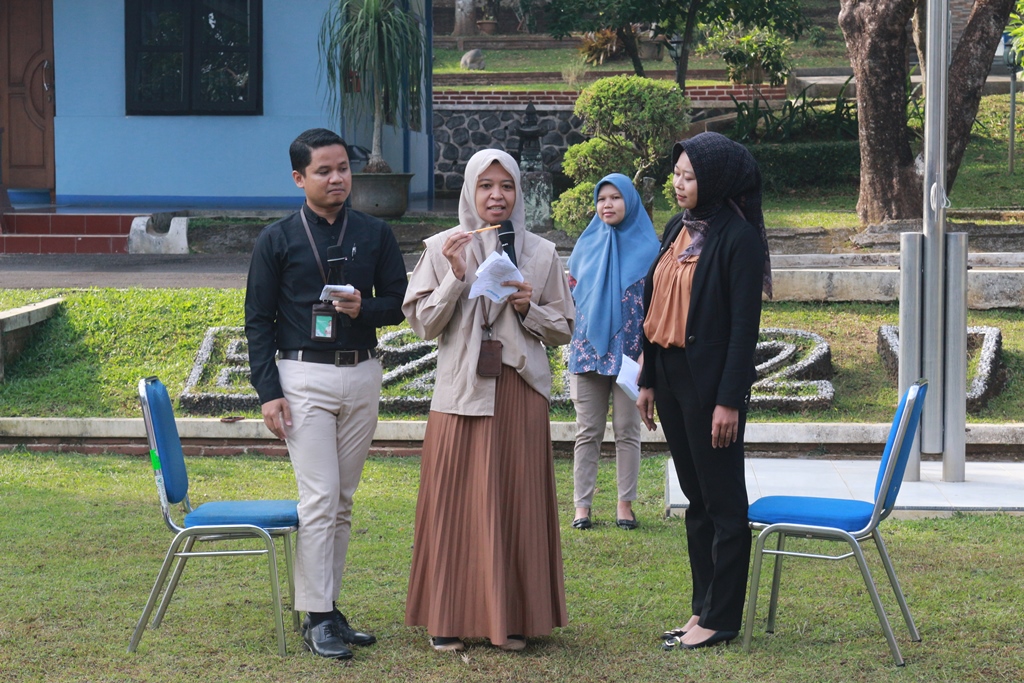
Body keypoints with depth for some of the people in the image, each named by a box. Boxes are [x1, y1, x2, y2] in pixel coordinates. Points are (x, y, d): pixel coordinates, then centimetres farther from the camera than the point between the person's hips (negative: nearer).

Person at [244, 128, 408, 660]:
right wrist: (268, 391, -9)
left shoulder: (375, 234, 8)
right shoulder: (278, 239, -1)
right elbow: (258, 320, 0)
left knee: (343, 501, 9)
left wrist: (364, 308, -12)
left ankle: (329, 606, 16)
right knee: (319, 497, -10)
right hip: (303, 377, -4)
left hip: (362, 376, 4)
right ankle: (317, 619, -6)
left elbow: (399, 302, 11)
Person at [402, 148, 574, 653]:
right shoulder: (442, 248, 4)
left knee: (517, 498, 1)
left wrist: (528, 308, -7)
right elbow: (424, 324, 0)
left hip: (521, 389, 1)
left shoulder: (540, 253, 8)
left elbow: (563, 329, 11)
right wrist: (456, 276, -12)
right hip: (461, 390, -1)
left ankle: (512, 616, 9)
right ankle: (450, 616, 7)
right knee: (455, 499, -1)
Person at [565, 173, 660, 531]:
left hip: (629, 350, -3)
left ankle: (625, 503, 10)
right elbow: (572, 294, 20)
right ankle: (582, 505, 7)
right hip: (589, 348, 3)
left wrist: (648, 353, -9)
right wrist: (565, 285, -2)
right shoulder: (587, 243, 11)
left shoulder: (647, 246, 1)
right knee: (587, 431, 3)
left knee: (627, 430, 2)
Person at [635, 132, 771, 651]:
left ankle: (720, 619, 7)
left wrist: (730, 400, -18)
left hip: (711, 382, -8)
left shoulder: (738, 238, -13)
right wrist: (648, 381, 14)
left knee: (723, 501, 1)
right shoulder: (677, 229, 11)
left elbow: (745, 325, -16)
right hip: (672, 376, 8)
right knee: (696, 500, 14)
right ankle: (702, 608, 22)